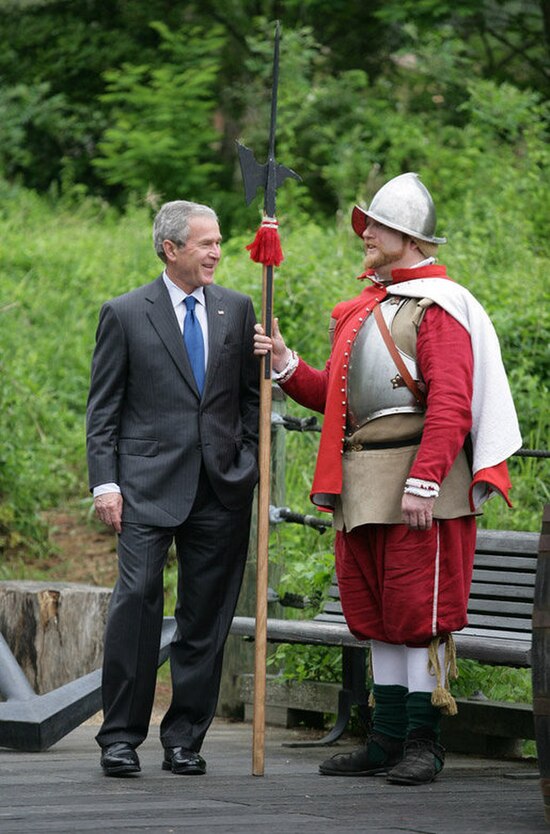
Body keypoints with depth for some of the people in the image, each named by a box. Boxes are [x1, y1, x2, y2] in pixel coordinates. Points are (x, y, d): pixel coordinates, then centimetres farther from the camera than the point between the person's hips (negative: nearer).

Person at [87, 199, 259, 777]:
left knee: (206, 615, 4)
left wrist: (253, 464, 6)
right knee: (137, 598, -14)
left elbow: (252, 396, 17)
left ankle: (184, 739, 12)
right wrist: (105, 481, -6)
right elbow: (103, 409, 3)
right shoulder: (125, 314, 4)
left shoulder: (236, 310, 12)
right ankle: (120, 736, -7)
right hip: (149, 484, -3)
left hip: (222, 486, 3)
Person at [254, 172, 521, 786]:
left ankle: (425, 742, 1)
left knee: (419, 609, -5)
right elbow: (332, 395, 22)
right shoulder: (363, 308, 19)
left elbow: (450, 405, -17)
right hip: (361, 484, 9)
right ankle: (386, 740, 16)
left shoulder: (438, 305, -8)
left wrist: (423, 482, -25)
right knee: (374, 611, 10)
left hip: (419, 484, -8)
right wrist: (286, 365, 6)